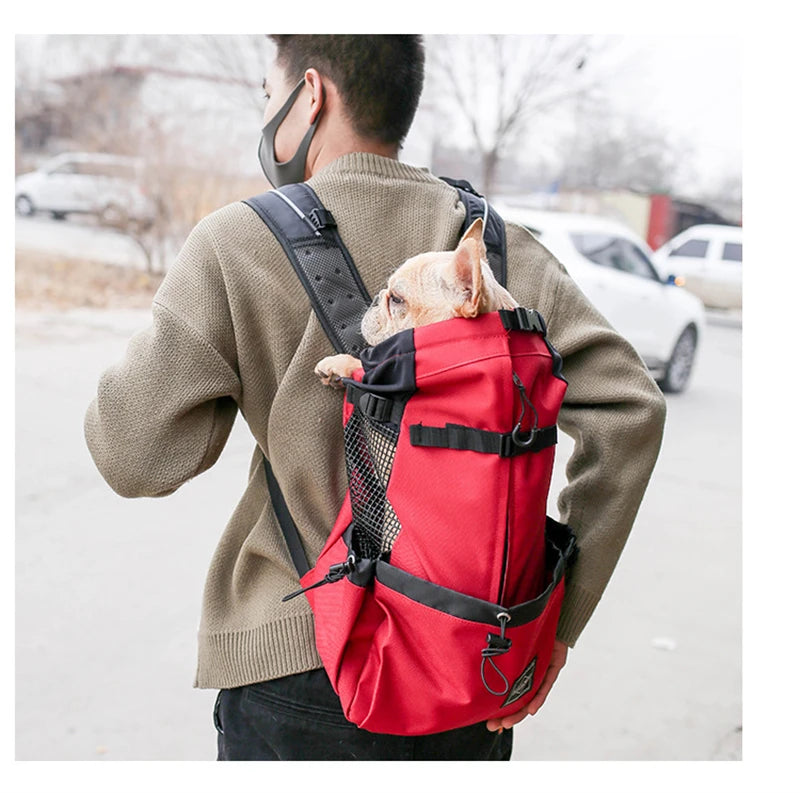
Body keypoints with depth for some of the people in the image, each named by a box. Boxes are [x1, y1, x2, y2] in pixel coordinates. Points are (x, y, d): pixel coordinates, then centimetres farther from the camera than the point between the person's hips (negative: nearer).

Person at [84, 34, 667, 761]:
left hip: (301, 665, -3)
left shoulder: (237, 245, -12)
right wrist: (557, 617, -7)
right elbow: (627, 406, -10)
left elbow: (133, 456, -14)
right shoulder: (502, 249, -1)